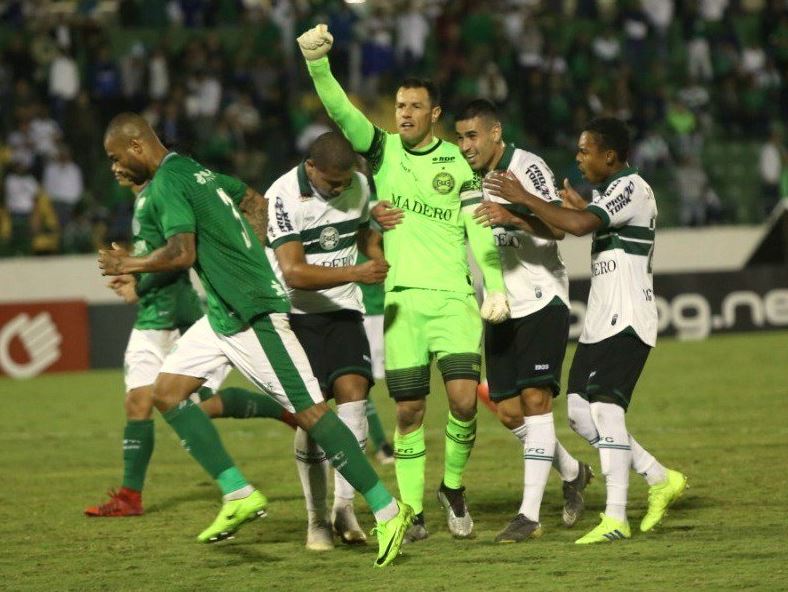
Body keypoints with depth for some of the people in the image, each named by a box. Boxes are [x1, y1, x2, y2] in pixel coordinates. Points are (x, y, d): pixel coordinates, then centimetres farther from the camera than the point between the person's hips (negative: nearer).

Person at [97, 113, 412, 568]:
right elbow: (255, 201, 28)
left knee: (309, 411, -9)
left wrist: (129, 265, -8)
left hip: (252, 315, -10)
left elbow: (181, 253, -25)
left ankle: (388, 512, -4)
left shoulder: (165, 185, -13)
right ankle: (239, 495, 3)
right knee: (167, 392, 5)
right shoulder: (194, 169, 16)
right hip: (223, 314, 10)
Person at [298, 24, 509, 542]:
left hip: (454, 298, -1)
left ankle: (454, 487, 10)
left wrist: (496, 287, -9)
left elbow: (479, 227, 2)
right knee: (409, 409, -1)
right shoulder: (382, 150, 8)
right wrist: (318, 62, -22)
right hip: (401, 299, 1)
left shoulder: (457, 162, 6)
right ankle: (412, 513, 8)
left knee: (464, 398, -13)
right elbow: (341, 111, -5)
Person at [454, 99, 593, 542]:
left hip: (541, 301, -7)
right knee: (508, 410, 5)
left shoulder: (528, 168, -13)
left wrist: (512, 216, -43)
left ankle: (530, 514, -15)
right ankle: (572, 472, 29)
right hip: (500, 307, 7)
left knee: (534, 399, -13)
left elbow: (557, 227, -25)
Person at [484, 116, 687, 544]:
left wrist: (523, 199, -22)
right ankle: (660, 479, 16)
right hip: (600, 321, 10)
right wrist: (581, 205, 25)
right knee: (580, 413, 5)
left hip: (626, 320, -10)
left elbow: (578, 226, -28)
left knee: (605, 407, -17)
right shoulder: (608, 190, 18)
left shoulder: (630, 188, -13)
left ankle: (615, 519, -18)